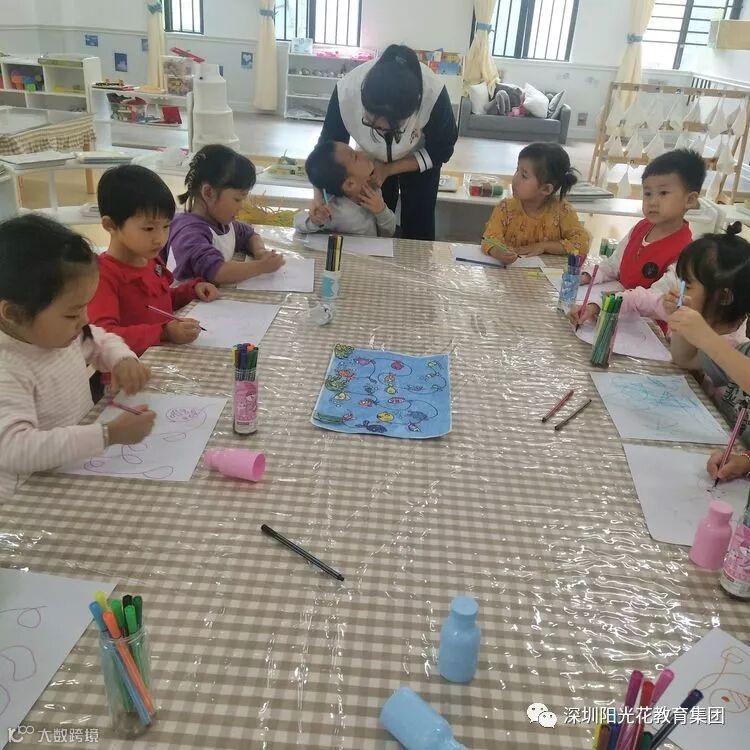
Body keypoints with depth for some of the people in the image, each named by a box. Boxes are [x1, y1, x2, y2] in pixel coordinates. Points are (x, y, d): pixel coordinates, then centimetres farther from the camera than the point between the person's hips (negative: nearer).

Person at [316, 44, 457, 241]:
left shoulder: (434, 94, -39)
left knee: (418, 231, 1)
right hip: (371, 160, 1)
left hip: (420, 160, -1)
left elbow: (440, 150, -20)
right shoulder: (346, 91, -36)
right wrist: (319, 195, -33)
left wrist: (389, 169, -28)